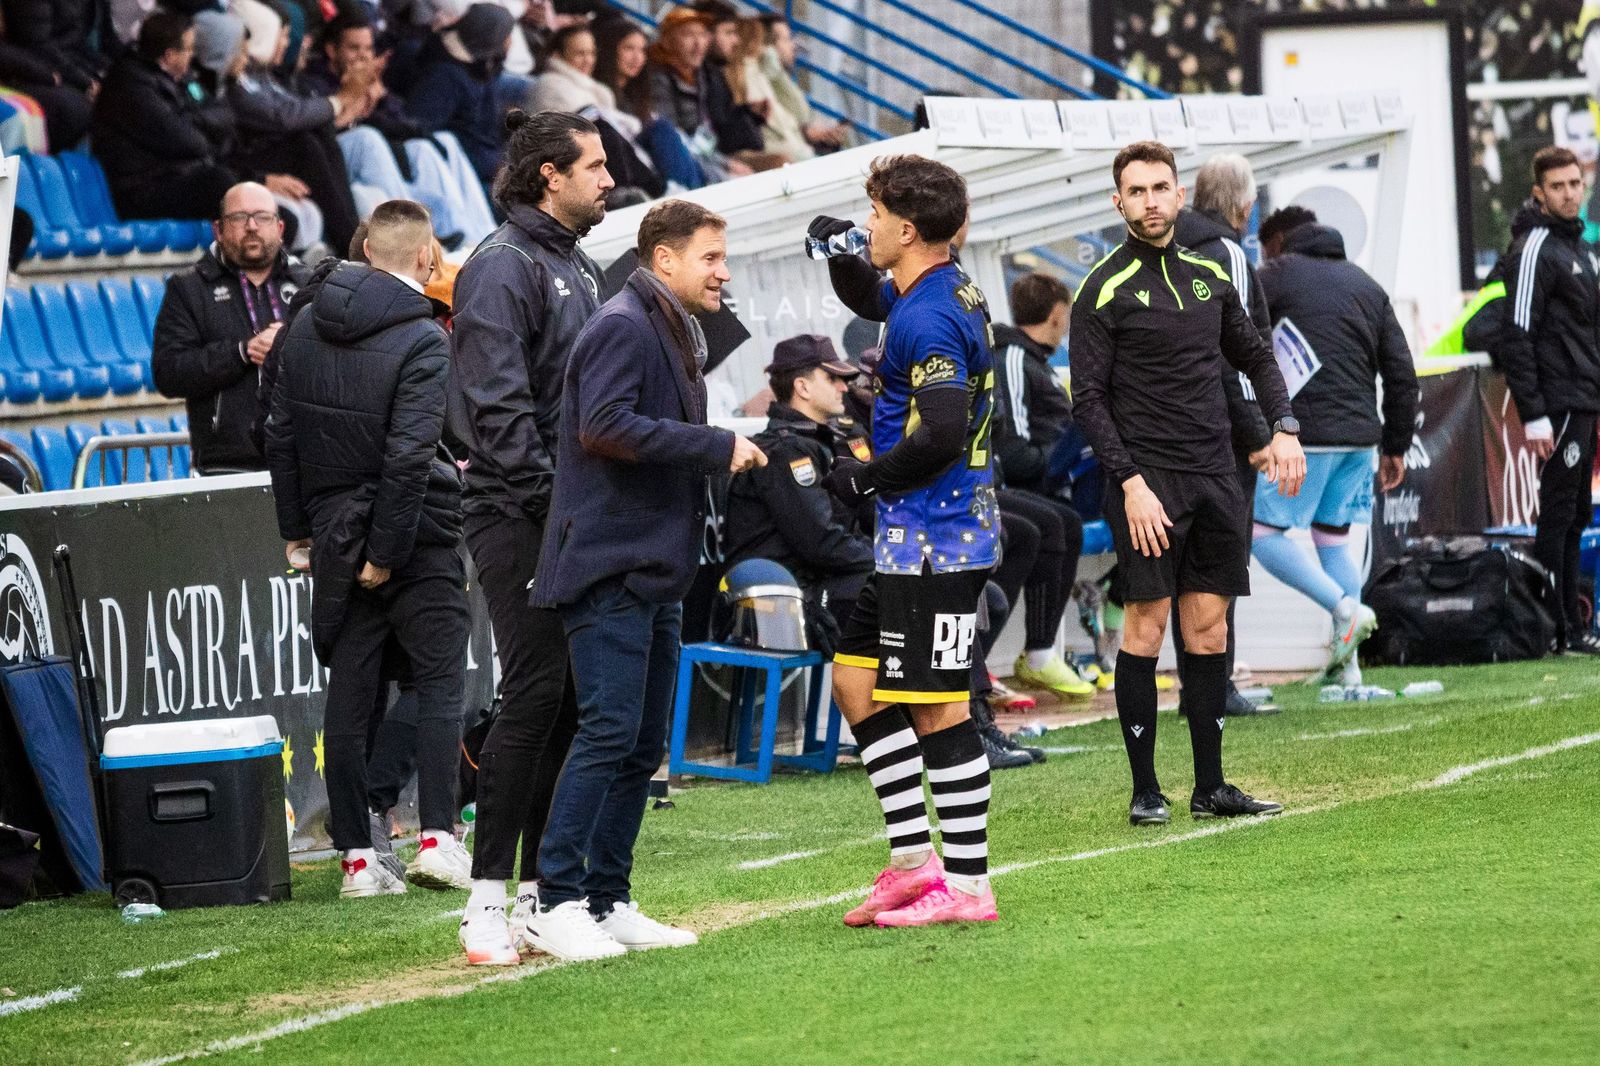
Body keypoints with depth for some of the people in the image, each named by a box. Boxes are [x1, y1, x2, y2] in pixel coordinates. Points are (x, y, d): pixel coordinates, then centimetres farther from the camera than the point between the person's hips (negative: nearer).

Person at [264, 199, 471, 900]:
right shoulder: (423, 341, -14)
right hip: (416, 535, -5)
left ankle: (357, 856, 7)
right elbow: (409, 454, -19)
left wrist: (295, 527, 16)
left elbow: (281, 435, 10)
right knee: (439, 680, 4)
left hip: (334, 533, 5)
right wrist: (387, 551, -15)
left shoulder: (307, 328, 6)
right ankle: (437, 837, -5)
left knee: (349, 691, 6)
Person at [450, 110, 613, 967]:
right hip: (520, 518, -9)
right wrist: (553, 495, -19)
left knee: (574, 701, 8)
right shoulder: (503, 266, -10)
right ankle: (489, 901, -10)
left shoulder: (576, 267, 19)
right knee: (534, 694, -12)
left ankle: (542, 895, 13)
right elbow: (497, 403, -18)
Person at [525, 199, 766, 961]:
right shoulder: (623, 328, -11)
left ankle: (608, 902, 13)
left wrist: (736, 456, 7)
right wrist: (717, 448, -20)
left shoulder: (673, 335, 22)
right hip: (610, 565, -10)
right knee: (609, 732, -14)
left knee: (643, 746, 10)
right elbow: (606, 427, -23)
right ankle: (556, 904, -14)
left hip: (656, 573, 10)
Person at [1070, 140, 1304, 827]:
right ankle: (1145, 790, -3)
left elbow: (1256, 357, 25)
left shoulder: (1209, 278, 13)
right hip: (1147, 480, -5)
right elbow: (1088, 399, -8)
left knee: (1208, 629, 6)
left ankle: (1210, 787, 11)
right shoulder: (1105, 289, -5)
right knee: (1146, 628, -7)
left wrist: (1283, 426, 9)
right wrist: (1130, 483, -16)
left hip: (1215, 478, 5)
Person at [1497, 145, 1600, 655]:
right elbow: (1517, 337, -16)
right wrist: (1533, 416, -21)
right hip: (1558, 405, -9)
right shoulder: (1535, 250, -10)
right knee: (1558, 514, -8)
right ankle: (1558, 630, -7)